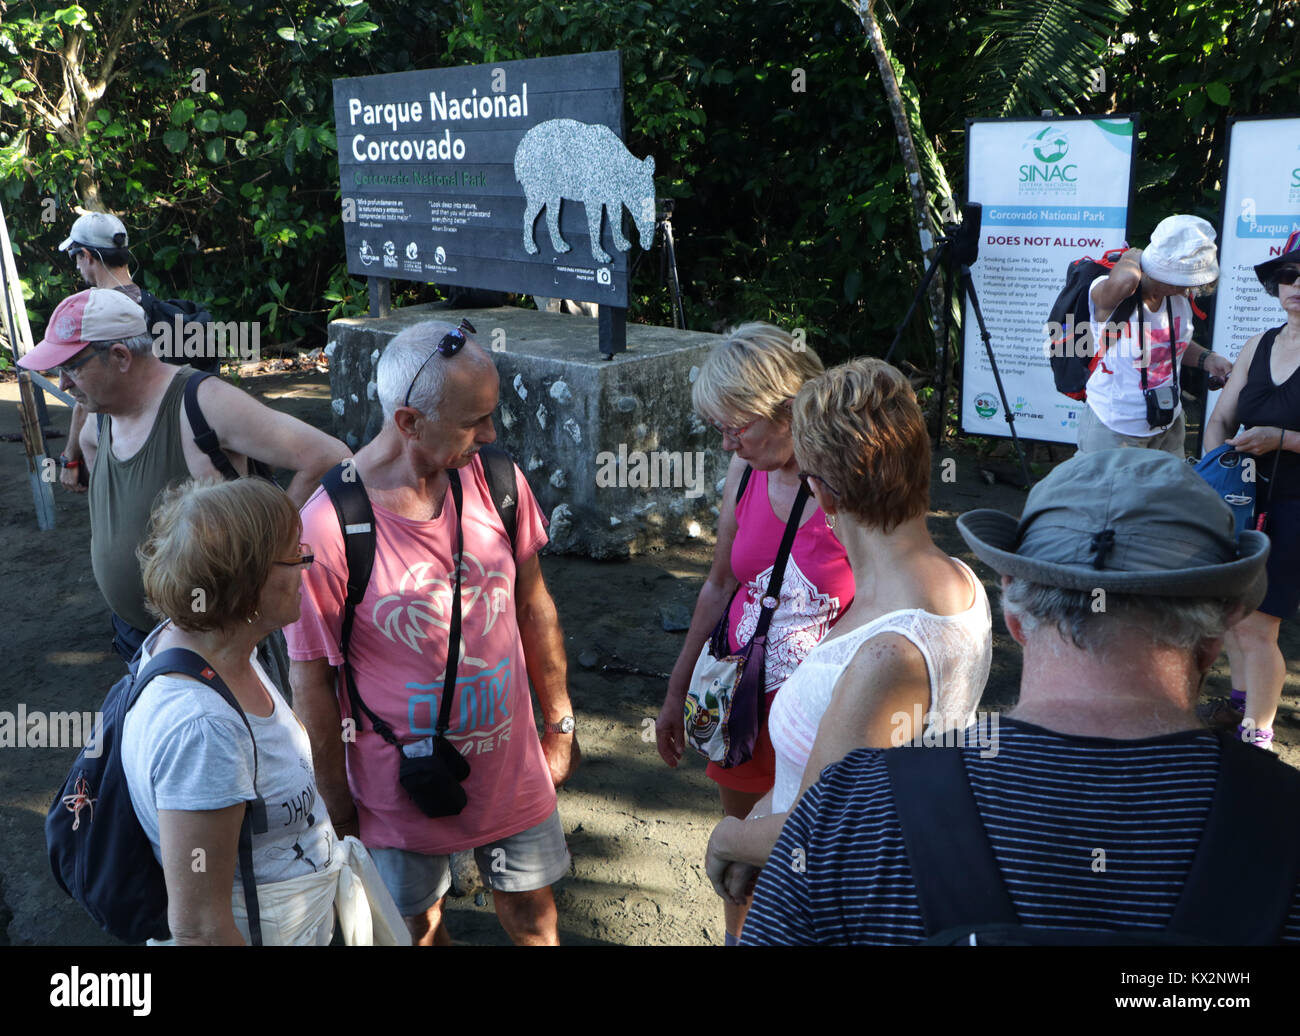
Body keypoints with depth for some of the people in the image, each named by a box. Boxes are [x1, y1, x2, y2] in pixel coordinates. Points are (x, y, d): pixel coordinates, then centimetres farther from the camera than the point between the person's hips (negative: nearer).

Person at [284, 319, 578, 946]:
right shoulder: (326, 528, -25)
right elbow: (312, 684, -14)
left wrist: (560, 724, 9)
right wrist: (339, 808, -4)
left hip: (513, 766, 3)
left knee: (531, 912, 21)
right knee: (419, 924, 20)